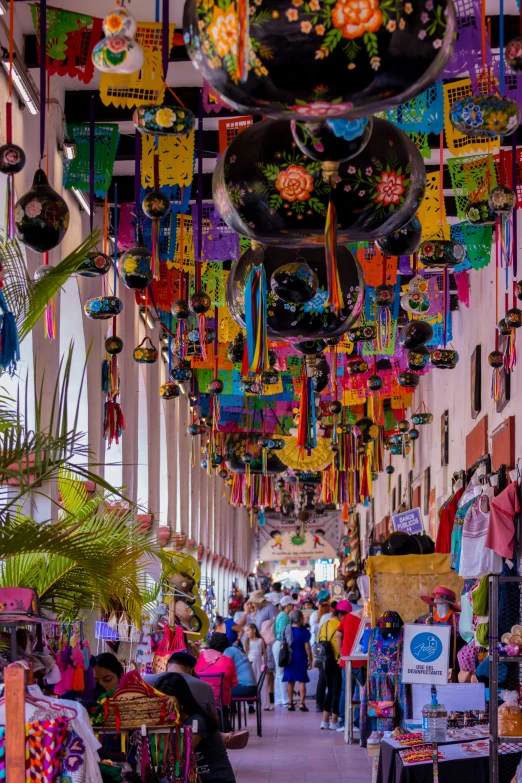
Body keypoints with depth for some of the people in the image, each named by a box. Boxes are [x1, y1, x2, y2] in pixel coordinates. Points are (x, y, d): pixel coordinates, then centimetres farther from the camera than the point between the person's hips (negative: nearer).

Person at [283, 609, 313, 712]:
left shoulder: (286, 630, 3)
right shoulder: (304, 632, -10)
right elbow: (307, 647, -10)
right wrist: (310, 660, -1)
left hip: (289, 658, 4)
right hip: (300, 658, -4)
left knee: (290, 681, 9)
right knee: (302, 681, 1)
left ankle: (290, 703, 11)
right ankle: (302, 703, -5)